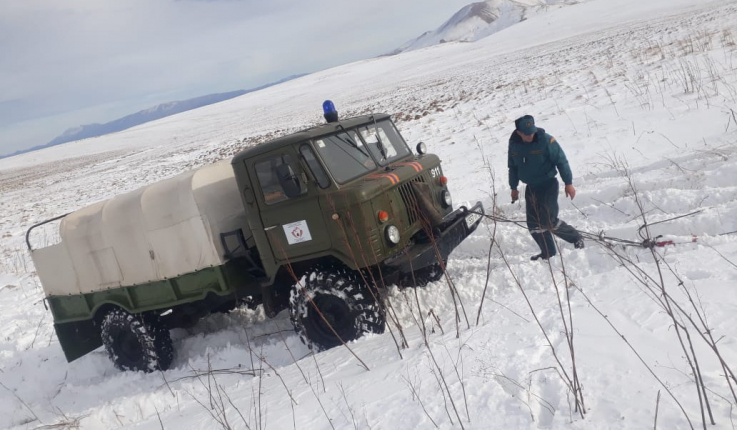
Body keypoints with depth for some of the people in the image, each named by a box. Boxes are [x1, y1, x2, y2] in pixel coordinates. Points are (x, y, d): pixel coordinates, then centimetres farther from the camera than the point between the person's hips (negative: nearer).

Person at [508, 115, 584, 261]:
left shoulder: (546, 140, -18)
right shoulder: (514, 144, -3)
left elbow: (561, 161, -12)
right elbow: (513, 167, 12)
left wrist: (568, 183, -12)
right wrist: (513, 187, 16)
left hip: (549, 185, -5)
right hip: (531, 188, 5)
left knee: (549, 221, -15)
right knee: (533, 224, 3)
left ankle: (577, 238, 8)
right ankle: (548, 253, 19)